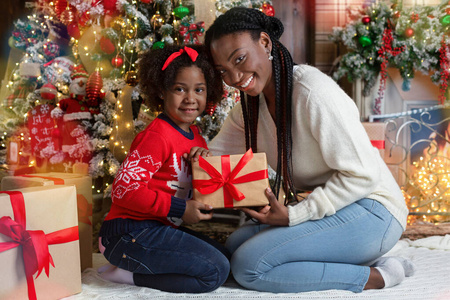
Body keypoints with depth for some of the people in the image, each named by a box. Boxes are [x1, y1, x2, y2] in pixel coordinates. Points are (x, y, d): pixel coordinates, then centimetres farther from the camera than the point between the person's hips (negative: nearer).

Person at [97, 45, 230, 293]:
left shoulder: (194, 136, 12)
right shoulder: (157, 137, -16)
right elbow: (124, 188, -23)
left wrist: (205, 159, -2)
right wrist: (179, 209, -21)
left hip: (157, 229, 10)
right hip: (130, 233, -10)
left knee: (224, 256, 16)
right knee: (215, 271, -13)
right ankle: (129, 275, -5)